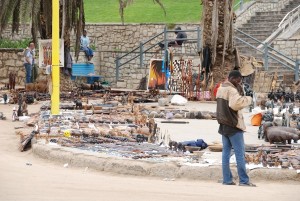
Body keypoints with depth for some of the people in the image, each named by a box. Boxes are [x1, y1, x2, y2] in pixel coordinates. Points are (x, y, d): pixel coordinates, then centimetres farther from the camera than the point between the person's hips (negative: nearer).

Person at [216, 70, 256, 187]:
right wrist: (248, 99, -17)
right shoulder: (231, 90, -16)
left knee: (226, 151, 8)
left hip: (224, 125, 9)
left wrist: (240, 92, 3)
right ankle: (243, 180, -6)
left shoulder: (221, 89, 14)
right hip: (233, 125, -9)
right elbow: (236, 103, -31)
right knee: (240, 153, -6)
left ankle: (227, 179, 7)